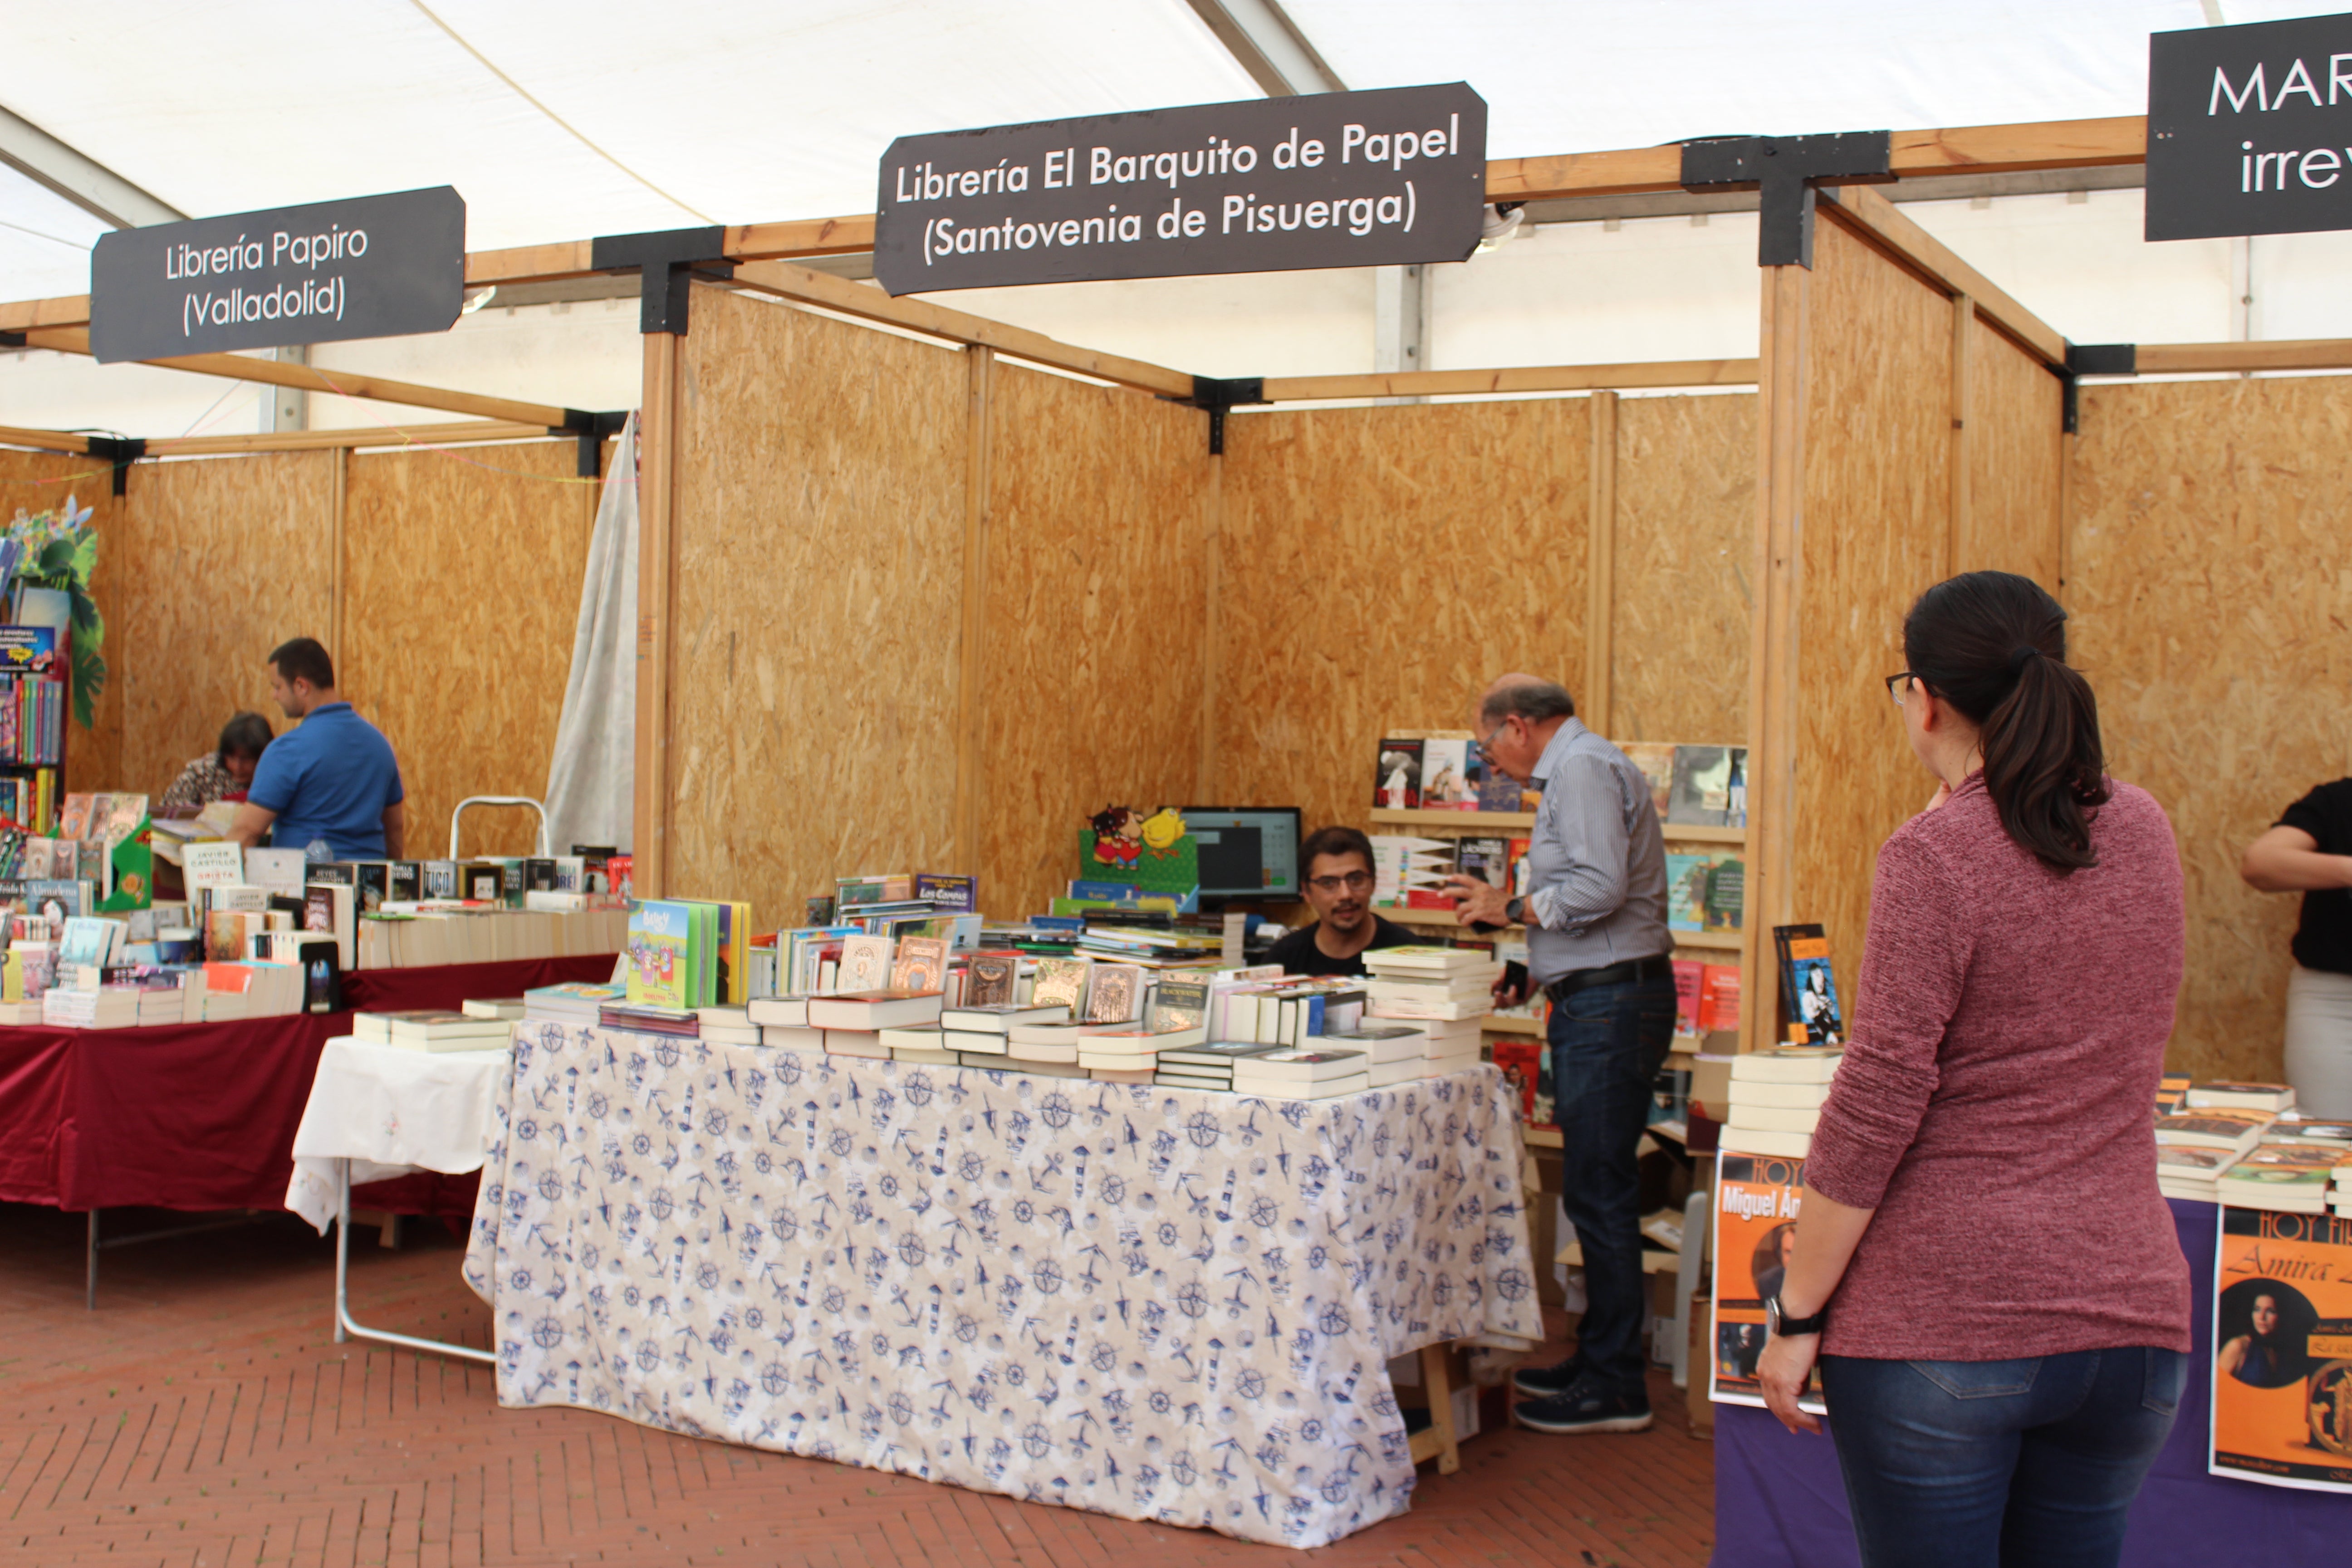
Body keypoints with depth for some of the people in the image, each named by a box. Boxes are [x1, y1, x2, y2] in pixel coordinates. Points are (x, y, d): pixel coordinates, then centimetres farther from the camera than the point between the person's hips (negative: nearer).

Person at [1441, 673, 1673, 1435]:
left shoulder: (1583, 768, -13)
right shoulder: (1579, 768, 20)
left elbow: (1601, 887, -25)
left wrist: (1510, 908, -13)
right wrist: (1532, 973, 17)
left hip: (1611, 1003, -11)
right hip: (1602, 999, 11)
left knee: (1600, 1193, -6)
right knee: (1597, 1190, 14)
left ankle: (1615, 1387, 0)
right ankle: (1600, 1357, 22)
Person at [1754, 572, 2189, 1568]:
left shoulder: (1935, 857, -13)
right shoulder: (2143, 833, 6)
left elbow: (1875, 1105, -16)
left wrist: (1796, 1314, -8)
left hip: (1942, 1324, -6)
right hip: (2129, 1311, 6)